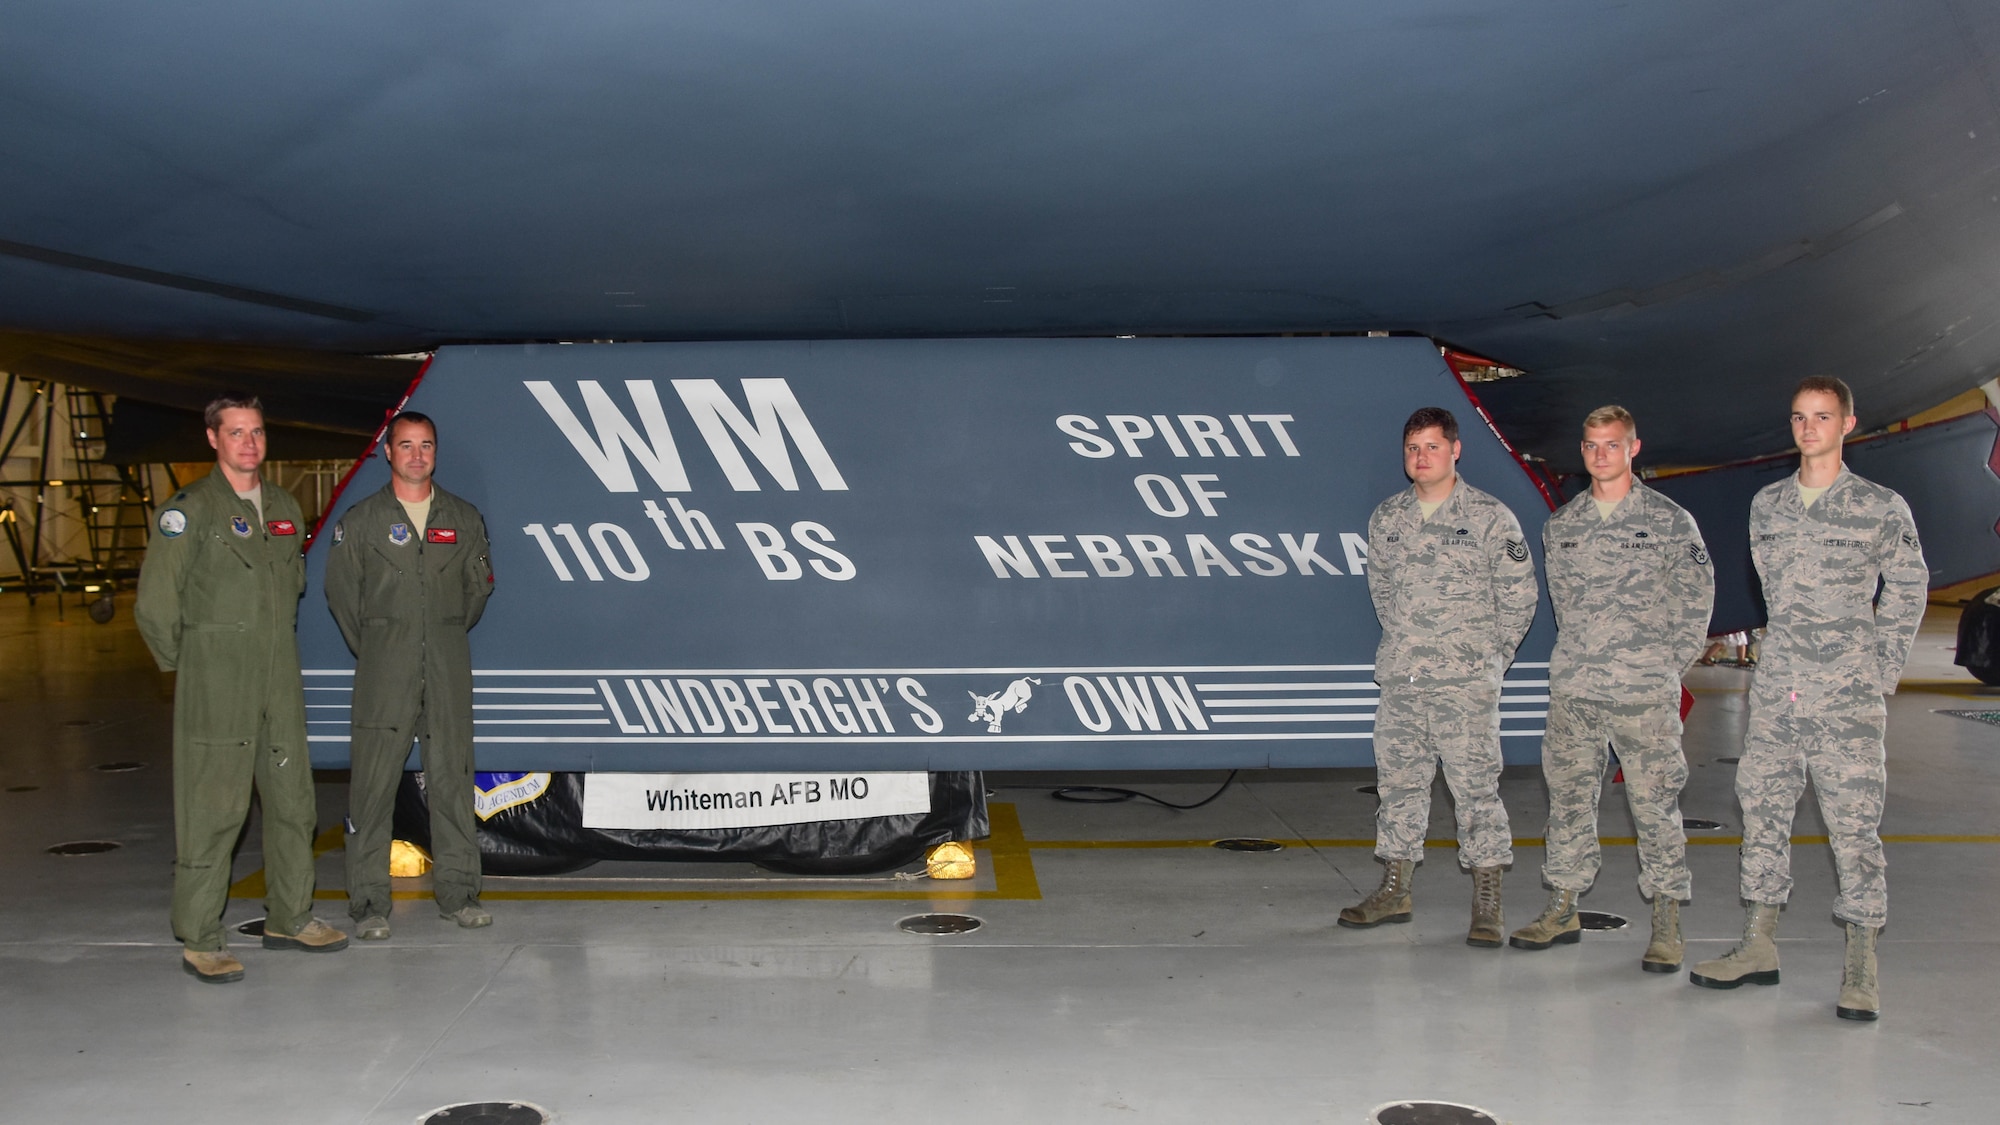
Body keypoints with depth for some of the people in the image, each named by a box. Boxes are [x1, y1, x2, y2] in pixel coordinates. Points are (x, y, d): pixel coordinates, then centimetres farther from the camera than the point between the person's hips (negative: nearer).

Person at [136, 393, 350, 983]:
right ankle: (200, 939, 1)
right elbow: (155, 601, -8)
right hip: (216, 685, -6)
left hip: (280, 679, 7)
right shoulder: (189, 510, -7)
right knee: (213, 807, -6)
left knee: (292, 799, 11)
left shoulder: (284, 508, 13)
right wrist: (183, 662, -1)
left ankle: (289, 917, 24)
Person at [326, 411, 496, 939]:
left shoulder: (464, 519, 10)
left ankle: (457, 891, 12)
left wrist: (450, 636, 12)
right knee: (374, 782, -4)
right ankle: (369, 902, 2)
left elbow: (478, 585, 17)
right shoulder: (361, 520, 4)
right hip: (384, 668, -2)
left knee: (452, 776, 4)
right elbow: (341, 590, 8)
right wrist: (371, 651, 7)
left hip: (448, 665, 2)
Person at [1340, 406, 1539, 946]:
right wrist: (1403, 644, 13)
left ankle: (1487, 903, 2)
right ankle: (1394, 890, 19)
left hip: (1466, 682, -5)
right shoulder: (1386, 518, 10)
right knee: (1398, 780, 9)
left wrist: (1488, 657, 1)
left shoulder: (1490, 517, -3)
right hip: (1399, 679, 5)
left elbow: (1518, 596, 0)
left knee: (1475, 785, -4)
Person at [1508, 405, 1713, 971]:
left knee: (1654, 801, -2)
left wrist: (1669, 667, 1)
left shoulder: (1670, 521, 0)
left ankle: (1667, 921, 6)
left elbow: (1696, 601, 3)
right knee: (1568, 796, 9)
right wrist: (1580, 658, 11)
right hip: (1572, 689, 4)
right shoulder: (1561, 525, 11)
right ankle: (1563, 908, 19)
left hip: (1644, 691, -4)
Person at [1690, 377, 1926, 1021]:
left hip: (1850, 698, -4)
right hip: (1776, 686, 4)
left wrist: (1883, 672, 6)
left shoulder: (1882, 508, 0)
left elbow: (1908, 589, 8)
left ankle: (1861, 968, 0)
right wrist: (1795, 647, 14)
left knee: (1854, 821, -5)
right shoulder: (1766, 505, 11)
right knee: (1762, 808, 7)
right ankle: (1759, 946, 17)